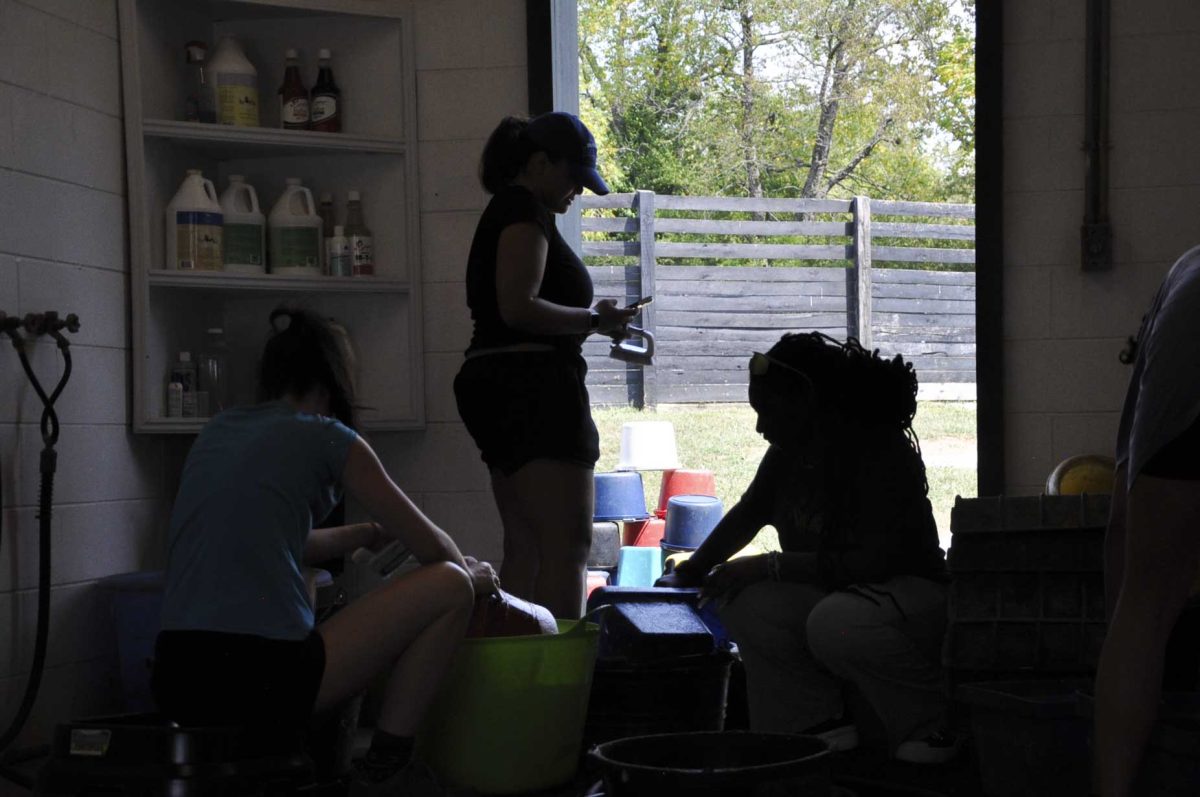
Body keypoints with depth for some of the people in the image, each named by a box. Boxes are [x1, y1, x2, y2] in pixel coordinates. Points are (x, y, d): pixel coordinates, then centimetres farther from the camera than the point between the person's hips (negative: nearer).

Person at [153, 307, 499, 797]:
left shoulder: (215, 434, 17)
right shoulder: (327, 439, 0)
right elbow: (432, 546, 8)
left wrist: (370, 534, 36)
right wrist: (476, 575, 29)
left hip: (176, 683, 7)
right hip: (263, 681, -7)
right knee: (451, 586, 8)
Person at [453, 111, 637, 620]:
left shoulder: (505, 209, 22)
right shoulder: (525, 208, -8)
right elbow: (519, 307, -19)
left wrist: (591, 322, 17)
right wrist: (594, 320, -9)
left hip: (494, 383, 11)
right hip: (533, 384, -11)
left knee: (524, 547, 9)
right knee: (567, 543, -13)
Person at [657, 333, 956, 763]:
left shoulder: (885, 453, -21)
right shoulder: (790, 452, 3)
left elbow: (874, 562, -29)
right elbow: (747, 514, 19)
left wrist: (770, 565, -29)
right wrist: (688, 573, 10)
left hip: (908, 591, -7)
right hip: (829, 592, 7)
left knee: (836, 623, -38)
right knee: (745, 602, -20)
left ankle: (932, 725, -15)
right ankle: (820, 719, -12)